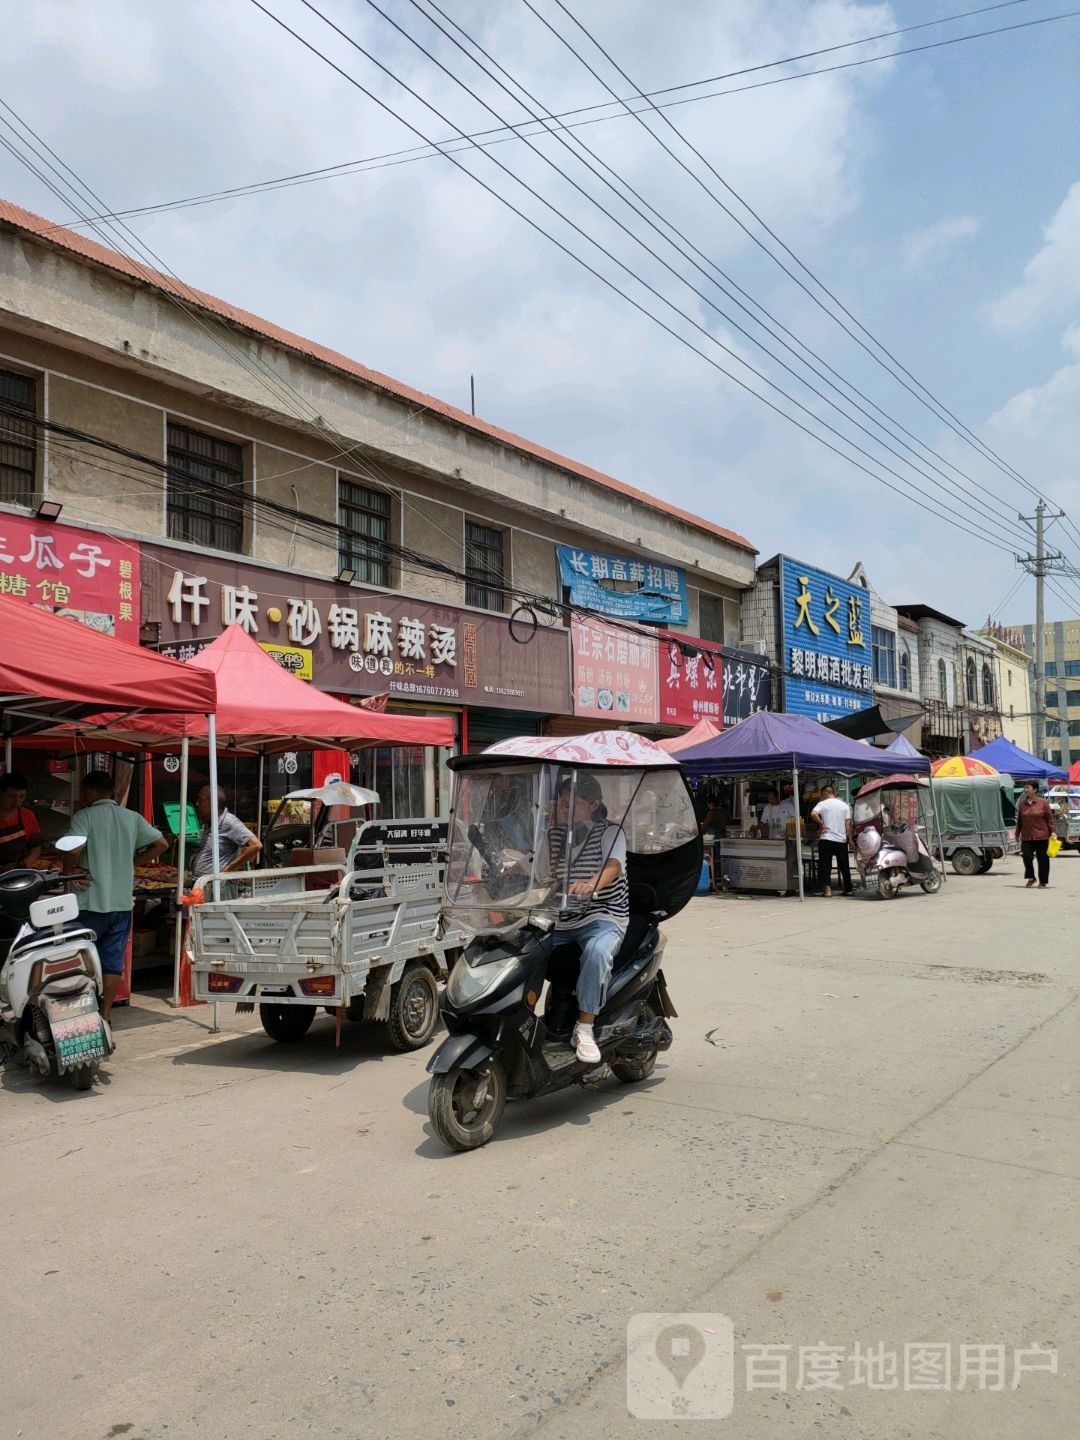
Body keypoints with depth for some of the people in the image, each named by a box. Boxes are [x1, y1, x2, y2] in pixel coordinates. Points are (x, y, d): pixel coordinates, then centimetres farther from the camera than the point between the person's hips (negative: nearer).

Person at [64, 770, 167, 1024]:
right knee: (113, 961, 8)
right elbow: (161, 844, 4)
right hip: (122, 901, 4)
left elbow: (74, 850, -21)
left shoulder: (84, 816, -6)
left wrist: (68, 871, -2)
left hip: (91, 901, -4)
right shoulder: (132, 817, 7)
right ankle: (105, 1013, 10)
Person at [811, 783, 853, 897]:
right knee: (844, 866, 12)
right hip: (842, 840, 3)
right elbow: (848, 823, 4)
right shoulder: (844, 805, 8)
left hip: (826, 839, -3)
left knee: (825, 865, 0)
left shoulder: (822, 804, -2)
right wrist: (850, 838, 7)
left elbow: (813, 814, -20)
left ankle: (827, 888, -11)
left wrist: (821, 824, -8)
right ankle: (848, 889, 16)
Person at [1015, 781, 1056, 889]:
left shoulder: (1043, 802, -3)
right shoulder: (1022, 804, 9)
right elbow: (1019, 820, 15)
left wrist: (1053, 831, -10)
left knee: (1042, 859, 3)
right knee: (1027, 856, -8)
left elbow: (1050, 818, -3)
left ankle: (1043, 882, 15)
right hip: (1027, 837, 3)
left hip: (1041, 836, -3)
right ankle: (1031, 878, 12)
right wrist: (1017, 833, 18)